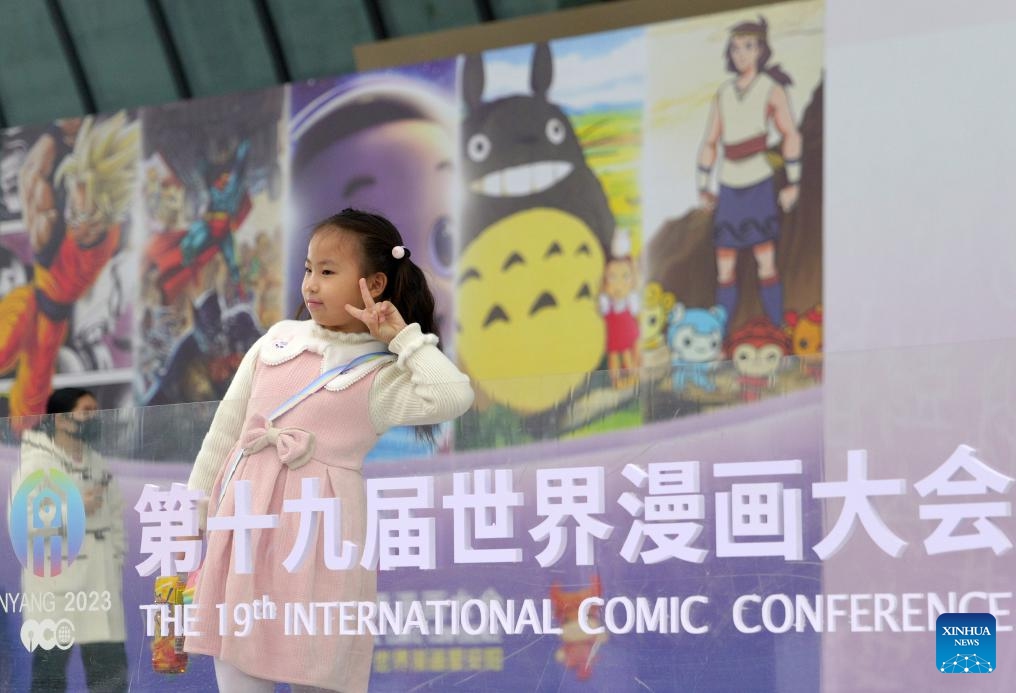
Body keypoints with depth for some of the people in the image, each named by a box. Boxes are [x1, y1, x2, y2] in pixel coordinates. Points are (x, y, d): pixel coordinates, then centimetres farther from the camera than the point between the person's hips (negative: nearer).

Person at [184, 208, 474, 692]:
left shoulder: (380, 374, -1)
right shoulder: (279, 338, 13)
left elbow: (454, 396, -20)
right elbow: (227, 426, 18)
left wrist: (403, 336, -9)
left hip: (316, 523, -5)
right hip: (244, 515, 5)